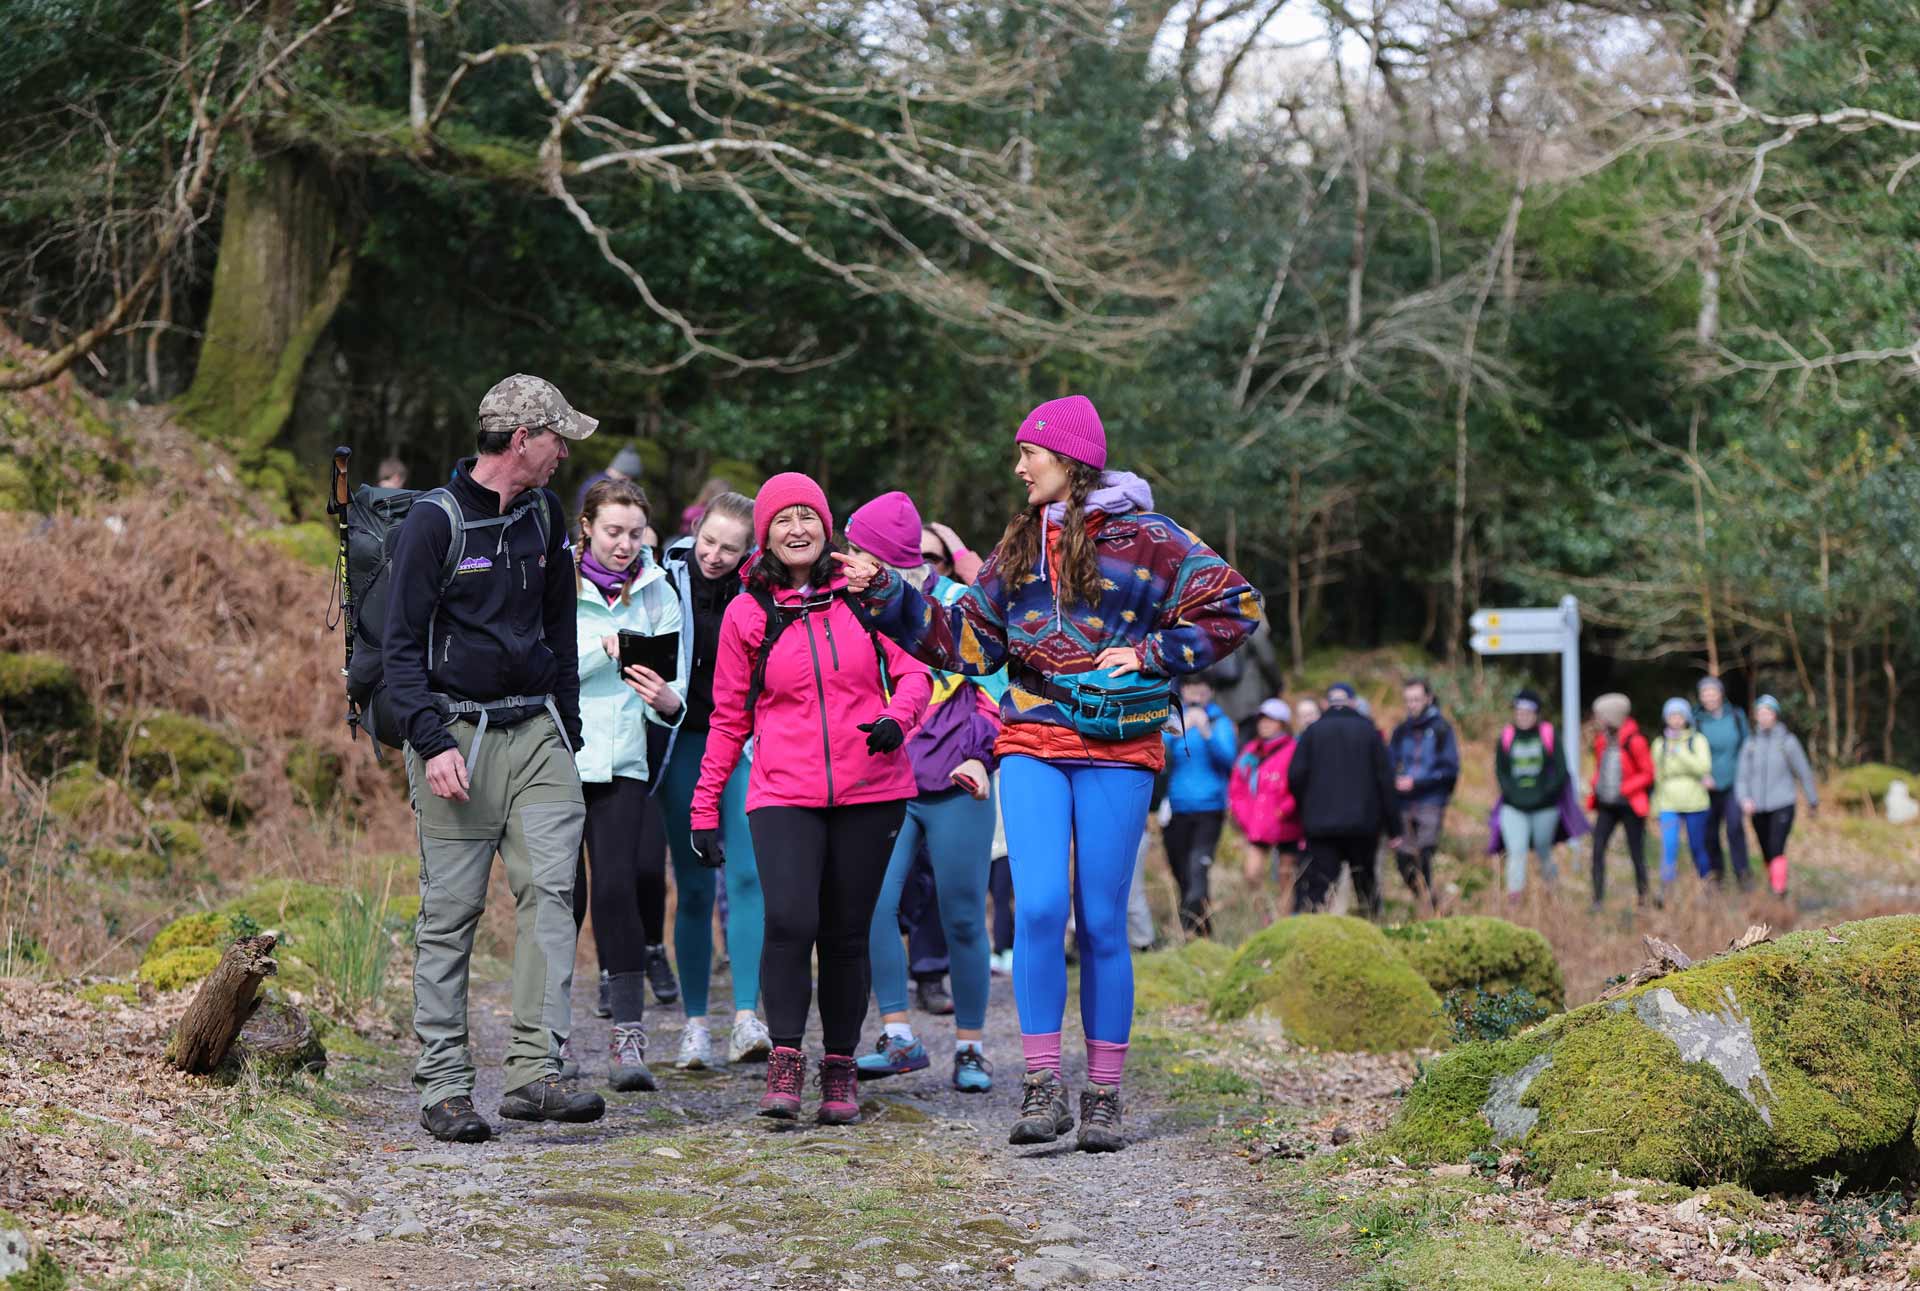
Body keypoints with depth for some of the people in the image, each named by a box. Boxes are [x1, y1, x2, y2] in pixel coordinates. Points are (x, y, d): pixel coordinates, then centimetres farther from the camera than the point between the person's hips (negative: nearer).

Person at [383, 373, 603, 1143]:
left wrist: (568, 731, 19)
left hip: (536, 732, 5)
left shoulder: (545, 516, 12)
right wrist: (432, 743, -17)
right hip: (457, 734, -5)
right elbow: (400, 645, -7)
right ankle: (443, 1087, 6)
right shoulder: (433, 523, -6)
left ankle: (535, 1072, -11)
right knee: (450, 914, -1)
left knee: (550, 887, -10)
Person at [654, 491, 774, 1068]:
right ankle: (695, 1025, 9)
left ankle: (746, 1020, -15)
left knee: (745, 875, -14)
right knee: (693, 888, 2)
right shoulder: (668, 582, -1)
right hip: (683, 742, 1)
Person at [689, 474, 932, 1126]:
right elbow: (729, 716, 11)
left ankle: (840, 1071, 17)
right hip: (784, 794, -1)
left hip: (869, 791, 1)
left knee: (846, 934, 4)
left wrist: (897, 715, -13)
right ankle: (785, 1061, -7)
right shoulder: (747, 614, 5)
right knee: (789, 921, -19)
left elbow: (913, 669, 9)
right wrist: (705, 806, 9)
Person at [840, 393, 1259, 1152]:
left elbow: (1235, 605, -1)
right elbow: (967, 639, 18)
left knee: (1102, 923, 0)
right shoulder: (1020, 545, 16)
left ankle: (1104, 1096, 9)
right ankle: (1043, 1086, -6)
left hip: (1116, 752, -3)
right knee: (1038, 908, -13)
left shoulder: (1145, 537, 0)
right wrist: (885, 594, 11)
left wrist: (1152, 653, -7)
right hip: (1032, 745, 3)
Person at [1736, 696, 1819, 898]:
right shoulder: (1750, 745, 6)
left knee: (1777, 848, -20)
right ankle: (1772, 883, 26)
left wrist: (1813, 801, 13)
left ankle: (1779, 889, -26)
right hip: (1758, 808, 3)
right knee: (1766, 852, 9)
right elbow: (1742, 777, 4)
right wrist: (1744, 799, -15)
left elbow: (1804, 772, 6)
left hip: (1783, 805, -3)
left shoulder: (1788, 741, -2)